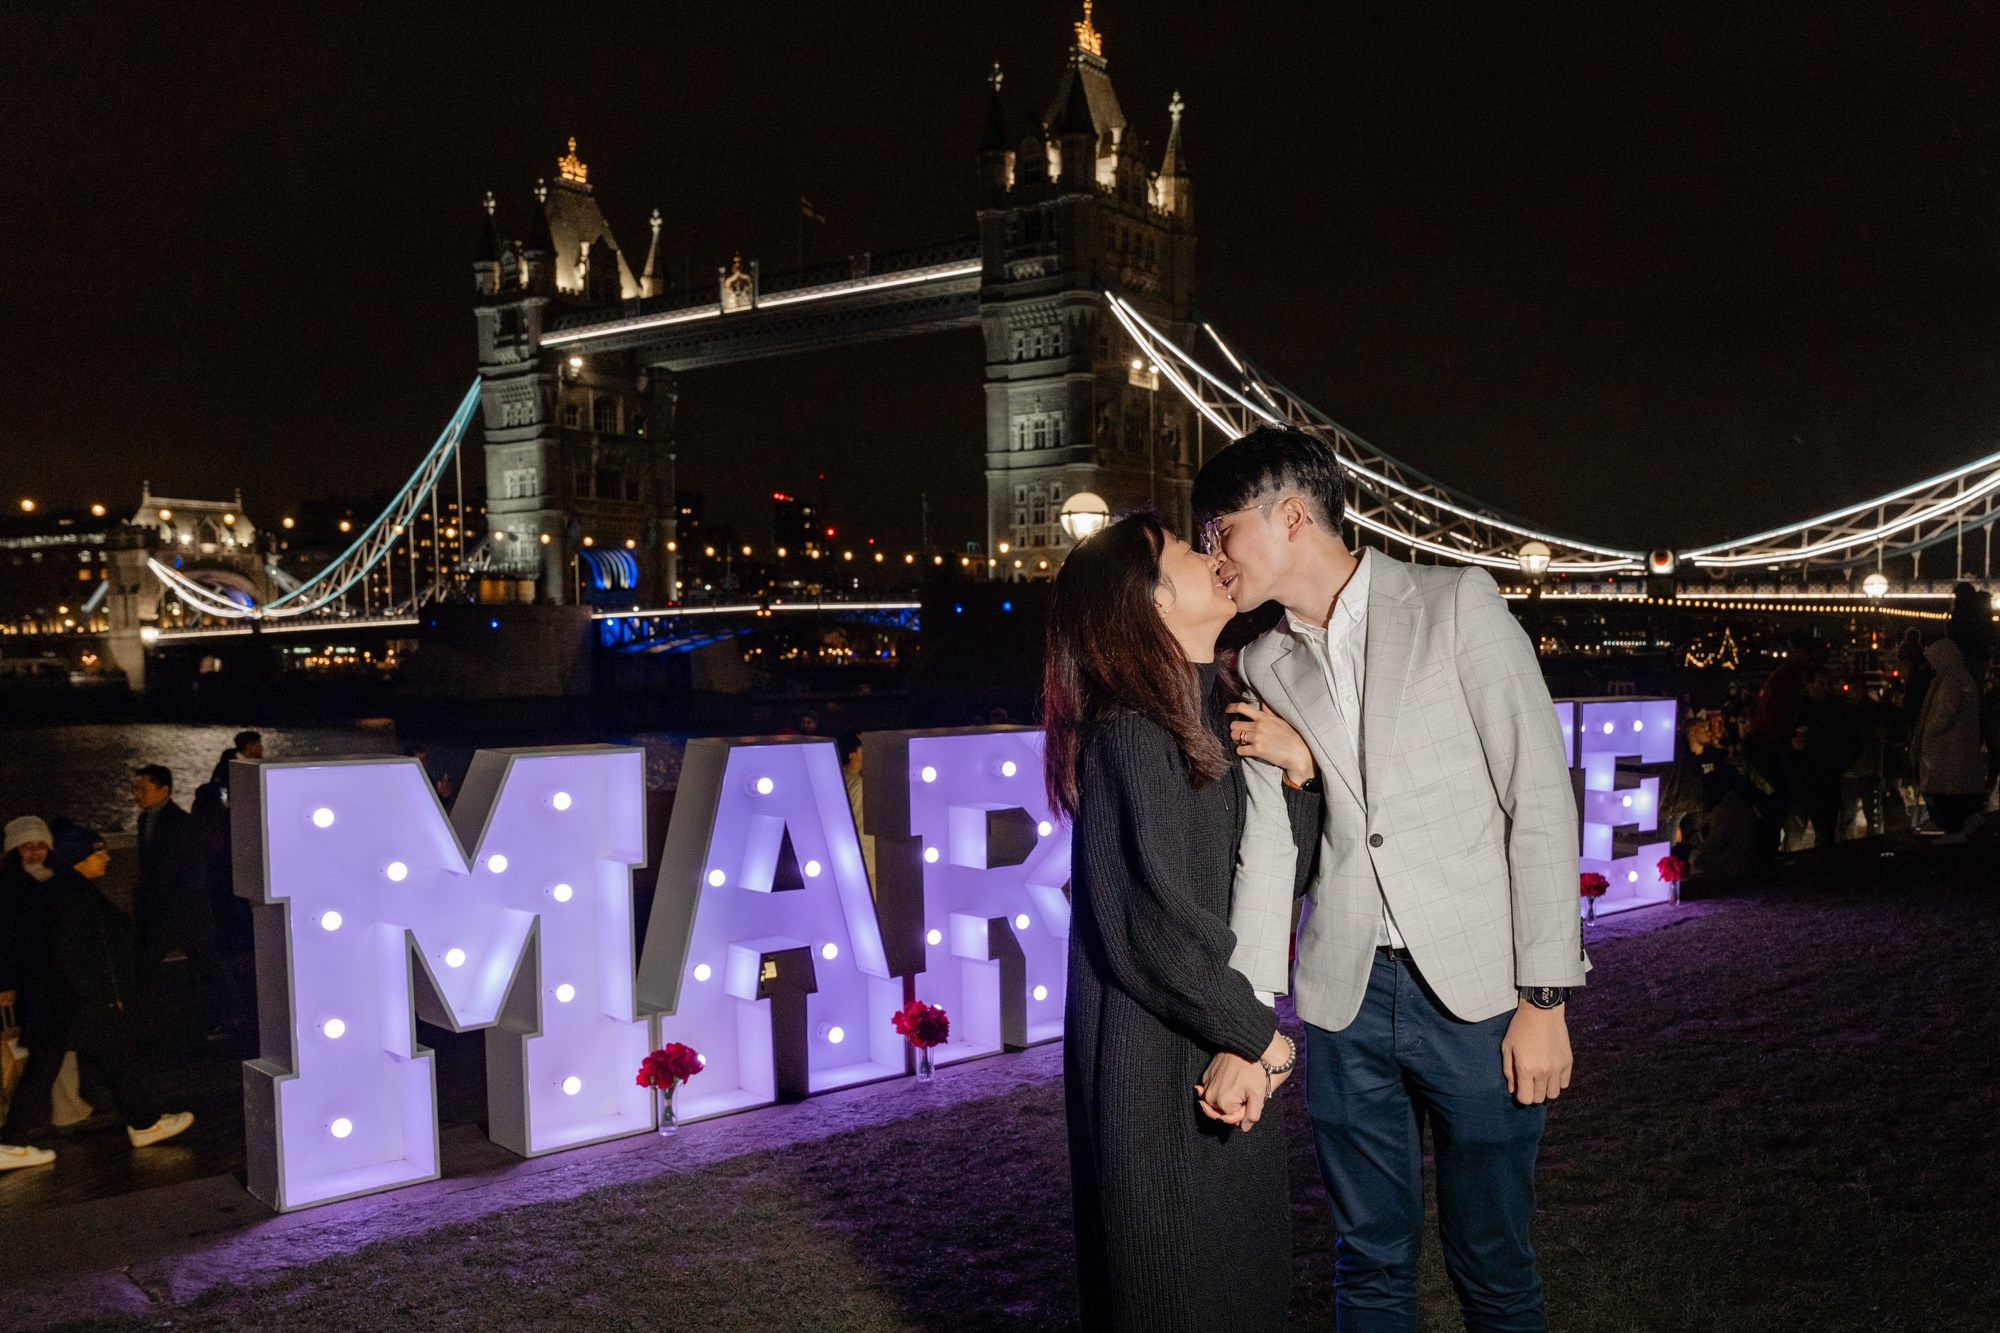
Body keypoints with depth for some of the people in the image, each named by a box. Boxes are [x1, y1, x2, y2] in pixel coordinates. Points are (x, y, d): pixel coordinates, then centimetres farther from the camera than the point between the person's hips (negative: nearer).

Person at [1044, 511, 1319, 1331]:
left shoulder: (1214, 714, 7)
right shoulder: (1131, 733, -20)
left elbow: (1277, 879, 9)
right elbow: (1155, 925, -23)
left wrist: (1298, 774, -9)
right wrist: (1263, 1037, -11)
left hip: (1222, 1048, 8)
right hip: (1157, 1064, -8)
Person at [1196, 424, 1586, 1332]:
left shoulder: (1457, 603, -3)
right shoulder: (1265, 663, 10)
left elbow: (1541, 797, -7)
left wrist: (1544, 996, -10)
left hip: (1478, 988, -3)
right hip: (1348, 995, 4)